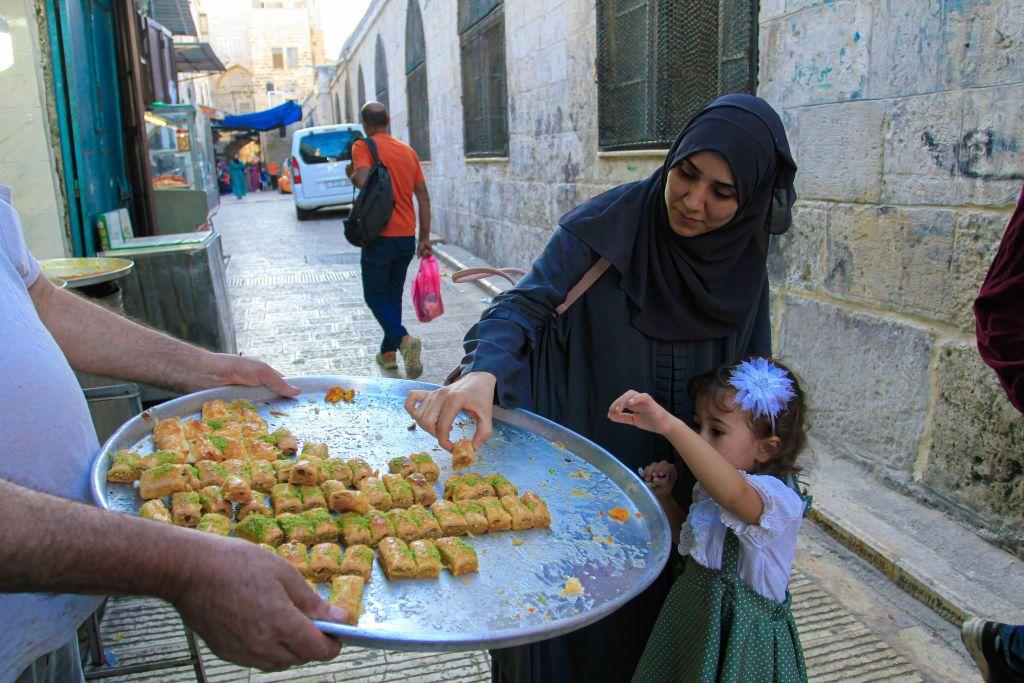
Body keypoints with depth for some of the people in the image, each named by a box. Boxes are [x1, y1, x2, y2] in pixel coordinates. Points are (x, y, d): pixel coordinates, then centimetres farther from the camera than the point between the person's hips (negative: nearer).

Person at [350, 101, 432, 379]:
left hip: (380, 236, -6)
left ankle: (403, 339, -18)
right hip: (407, 236, 6)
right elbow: (423, 197, 10)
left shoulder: (363, 147, -7)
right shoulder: (408, 151, 10)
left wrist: (352, 175, -3)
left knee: (375, 295, 5)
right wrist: (424, 238, 14)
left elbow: (363, 180, -26)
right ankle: (388, 352, 24)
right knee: (393, 293, 18)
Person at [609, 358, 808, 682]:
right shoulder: (709, 489, 2)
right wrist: (665, 495, 0)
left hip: (741, 635, -8)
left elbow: (733, 493, -51)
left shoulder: (777, 498, -26)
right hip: (692, 618, 8)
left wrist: (669, 424, -60)